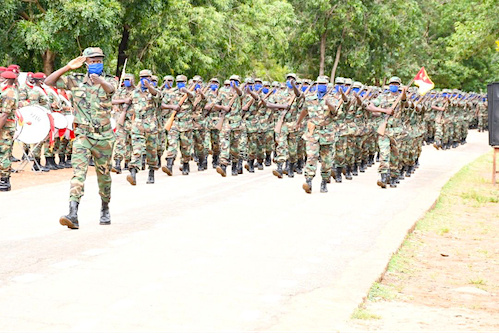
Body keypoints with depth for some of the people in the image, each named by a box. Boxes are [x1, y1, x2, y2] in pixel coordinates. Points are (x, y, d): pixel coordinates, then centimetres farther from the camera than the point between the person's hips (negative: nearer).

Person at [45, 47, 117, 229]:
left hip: (104, 136, 0)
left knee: (104, 173, 12)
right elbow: (48, 82, -1)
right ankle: (73, 214, -26)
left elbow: (111, 88, -27)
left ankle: (105, 209, 34)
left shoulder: (109, 80, -1)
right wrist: (68, 67, -11)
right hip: (83, 134, 0)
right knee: (78, 170, -16)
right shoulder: (76, 80, 3)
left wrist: (99, 80, -51)